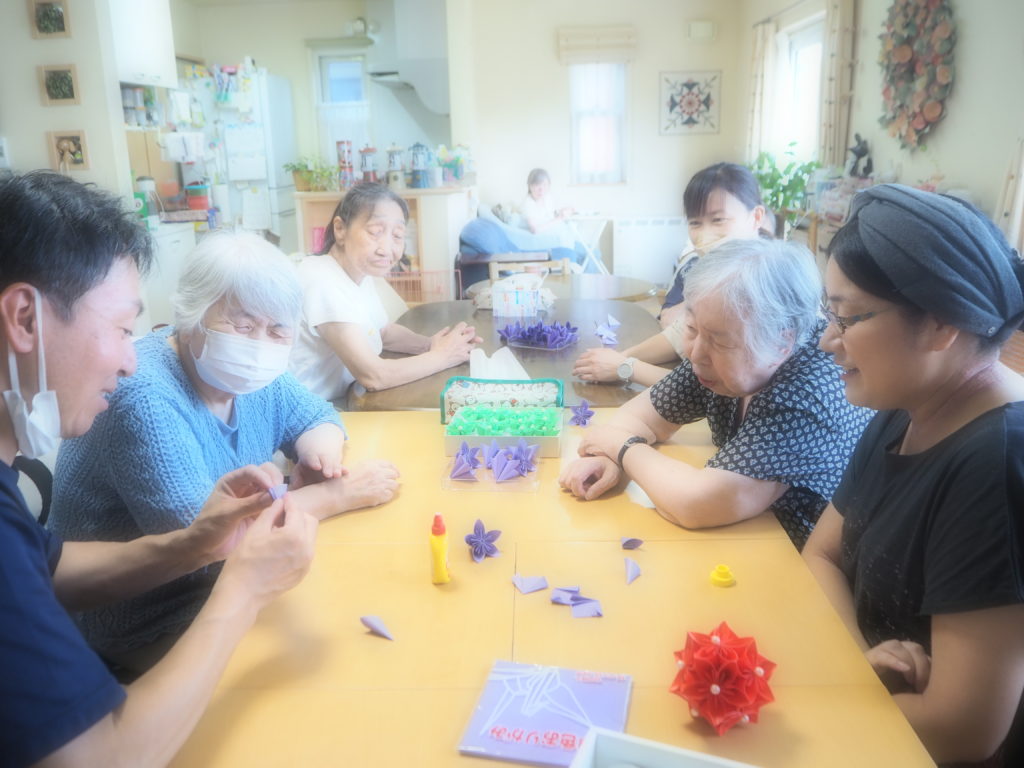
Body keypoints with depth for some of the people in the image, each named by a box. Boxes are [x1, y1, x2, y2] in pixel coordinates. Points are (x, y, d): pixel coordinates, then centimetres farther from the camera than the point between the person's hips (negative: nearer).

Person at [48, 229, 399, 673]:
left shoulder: (254, 374, -3)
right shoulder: (146, 397, -27)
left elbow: (318, 415, 9)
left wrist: (318, 444, -16)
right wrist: (336, 495, -27)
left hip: (222, 578, 8)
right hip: (143, 624, -7)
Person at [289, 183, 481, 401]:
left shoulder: (360, 271, 0)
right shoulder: (323, 282, -24)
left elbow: (385, 331, 15)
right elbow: (374, 376, -23)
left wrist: (428, 344, -3)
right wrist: (442, 356, -12)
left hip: (341, 402, 8)